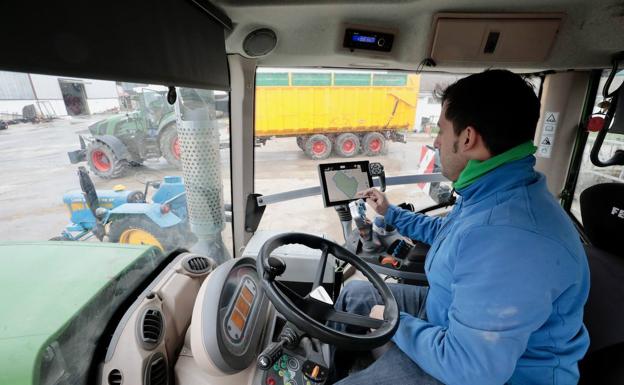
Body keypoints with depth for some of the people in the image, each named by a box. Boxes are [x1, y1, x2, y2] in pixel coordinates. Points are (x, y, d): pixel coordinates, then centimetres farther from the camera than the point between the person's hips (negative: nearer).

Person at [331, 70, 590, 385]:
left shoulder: (507, 240, -39)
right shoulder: (493, 193, -4)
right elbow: (444, 232, 16)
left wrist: (395, 323, -18)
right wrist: (391, 213, 20)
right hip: (449, 312, 9)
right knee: (354, 294, 11)